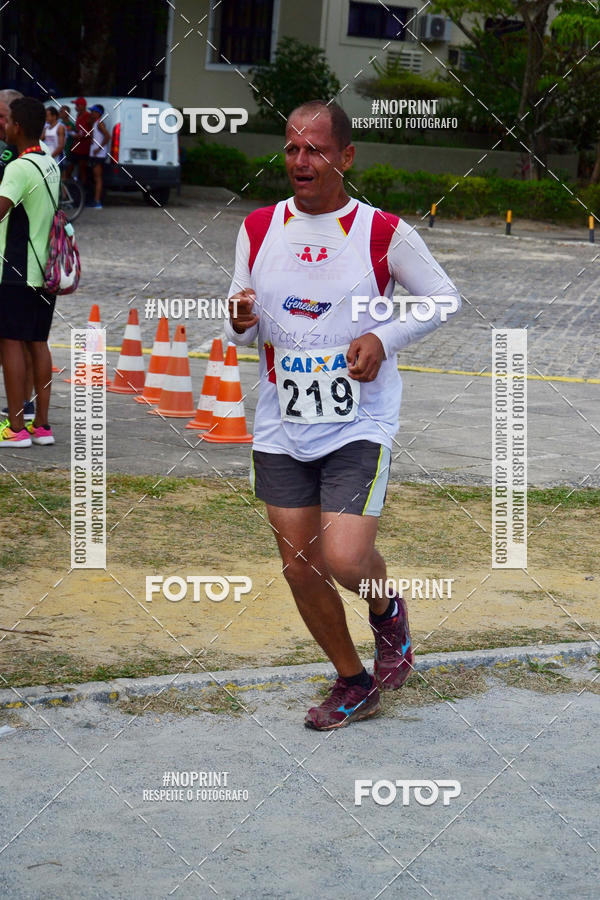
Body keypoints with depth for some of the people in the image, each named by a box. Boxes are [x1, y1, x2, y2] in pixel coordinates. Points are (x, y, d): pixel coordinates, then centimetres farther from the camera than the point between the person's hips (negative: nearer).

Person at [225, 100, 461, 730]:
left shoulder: (382, 232, -8)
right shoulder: (258, 229, 2)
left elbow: (443, 298, 4)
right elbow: (242, 332, 10)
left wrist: (385, 338, -11)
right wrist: (240, 322, -14)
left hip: (359, 425, -4)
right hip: (281, 428, 4)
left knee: (345, 560, -16)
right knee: (299, 566, 8)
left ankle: (387, 612, 21)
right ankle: (353, 683, 29)